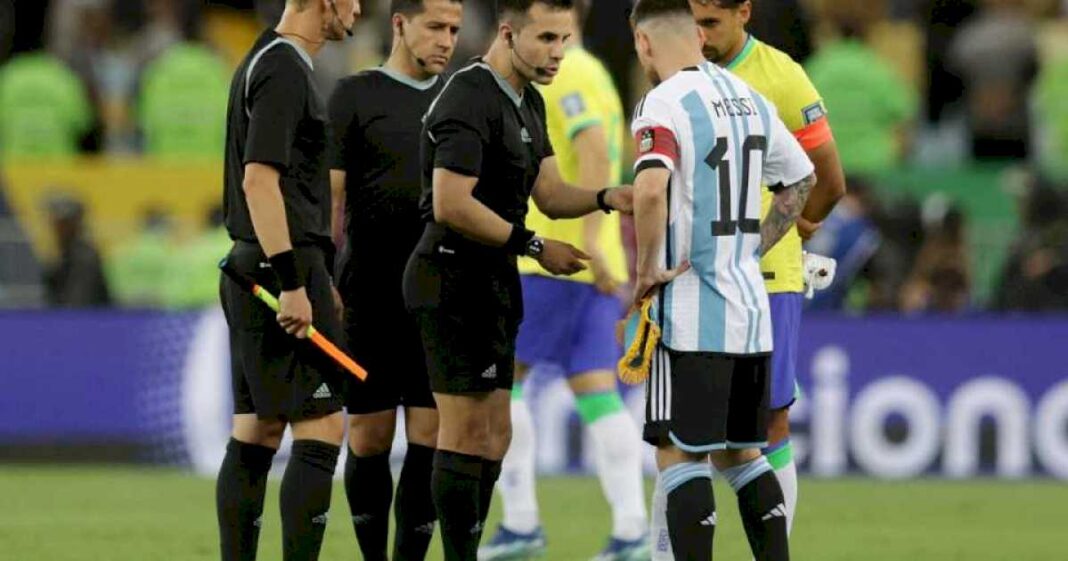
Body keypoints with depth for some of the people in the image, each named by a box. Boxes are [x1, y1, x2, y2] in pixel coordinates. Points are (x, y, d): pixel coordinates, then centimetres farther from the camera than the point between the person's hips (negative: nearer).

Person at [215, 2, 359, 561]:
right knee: (321, 429, -10)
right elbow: (259, 179, -21)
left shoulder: (264, 62, 18)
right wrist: (293, 283, -23)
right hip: (285, 264, -10)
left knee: (255, 434, 9)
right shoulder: (285, 70, -13)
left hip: (251, 267, 10)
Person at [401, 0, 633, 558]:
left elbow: (549, 193, 14)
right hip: (455, 279, -10)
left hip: (492, 283, 10)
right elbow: (451, 205, -24)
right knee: (467, 432, -8)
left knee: (493, 434, 11)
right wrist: (535, 246, -19)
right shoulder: (470, 100, -17)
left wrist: (607, 198, -6)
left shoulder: (527, 103, 15)